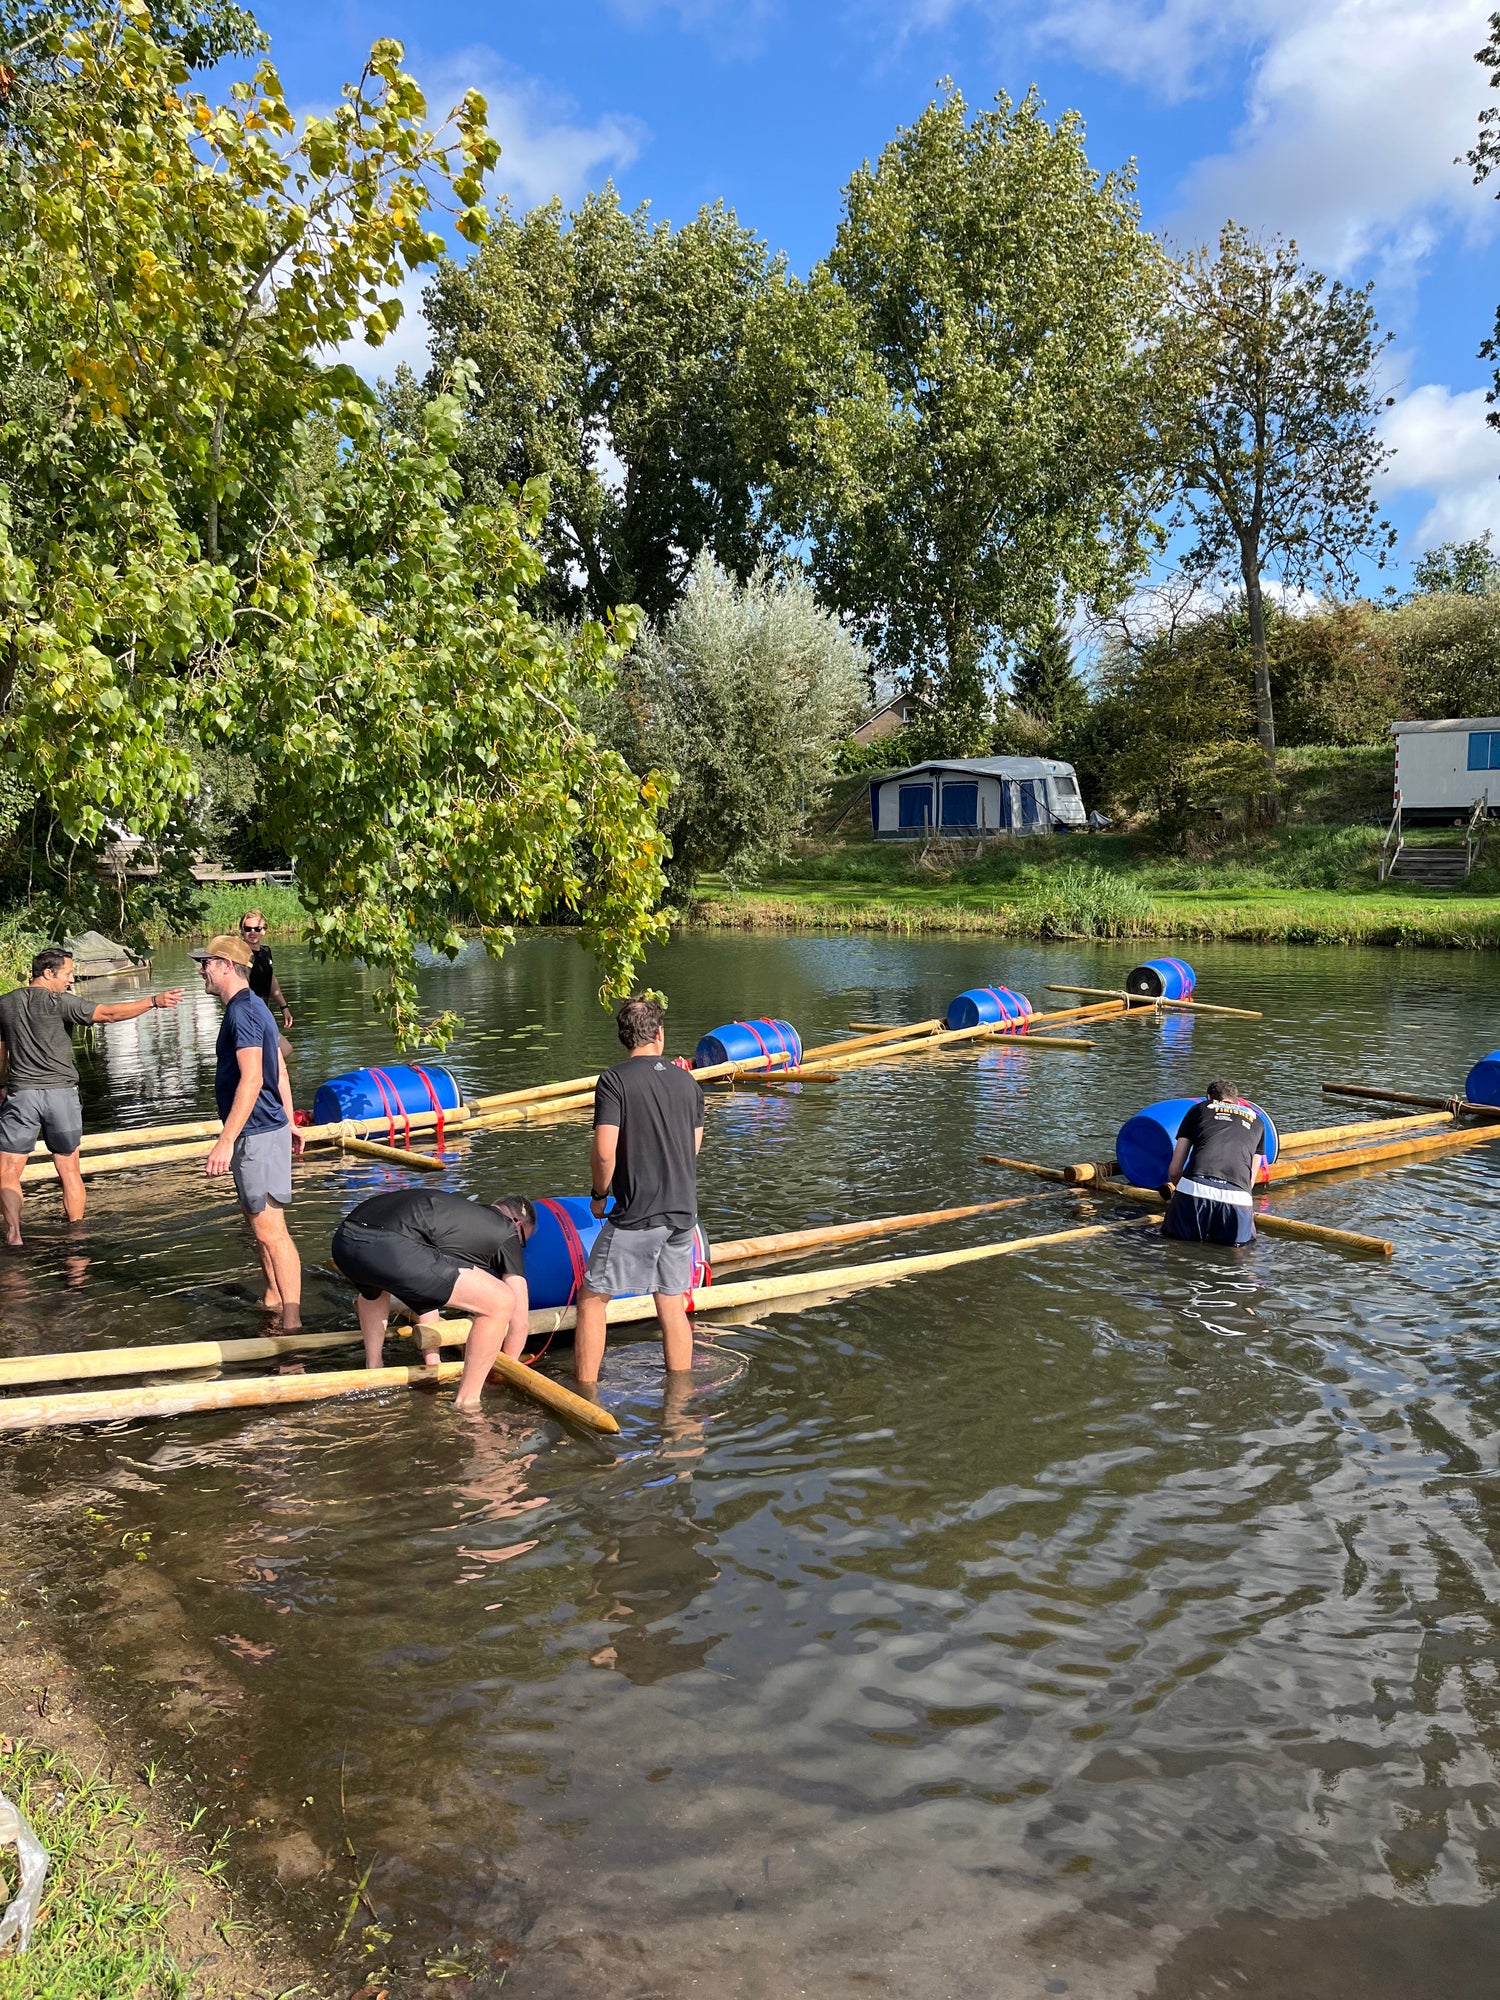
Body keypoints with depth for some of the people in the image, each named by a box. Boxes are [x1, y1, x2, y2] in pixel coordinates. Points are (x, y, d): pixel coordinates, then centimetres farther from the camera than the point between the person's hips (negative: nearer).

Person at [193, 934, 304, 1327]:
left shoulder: (242, 1011, -17)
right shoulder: (254, 1008, 15)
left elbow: (251, 1081, -26)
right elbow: (280, 1072, 20)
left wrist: (225, 1141, -28)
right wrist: (290, 1123, 26)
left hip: (258, 1135, -11)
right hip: (268, 1130, 11)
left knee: (270, 1229, -8)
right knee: (256, 1220, 21)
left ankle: (292, 1322, -6)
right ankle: (273, 1302, 32)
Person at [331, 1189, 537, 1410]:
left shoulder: (461, 1209, 39)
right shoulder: (508, 1233, 21)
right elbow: (520, 1323, 21)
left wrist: (432, 1363, 49)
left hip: (343, 1241, 9)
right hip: (391, 1247, -8)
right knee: (501, 1302, 2)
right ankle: (466, 1402, 12)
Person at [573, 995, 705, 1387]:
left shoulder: (614, 1080, -10)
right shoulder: (687, 1081, 8)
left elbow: (604, 1152, -17)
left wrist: (599, 1192, -1)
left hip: (636, 1214, -6)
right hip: (682, 1210, 6)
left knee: (592, 1298, 7)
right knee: (672, 1304, 16)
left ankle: (585, 1392, 10)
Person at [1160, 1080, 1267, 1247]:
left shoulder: (1199, 1109, 25)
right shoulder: (1257, 1120, 30)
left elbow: (1174, 1171, 21)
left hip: (1194, 1189, 0)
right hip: (1238, 1197, 1)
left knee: (1174, 1237, 21)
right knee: (1239, 1243, 23)